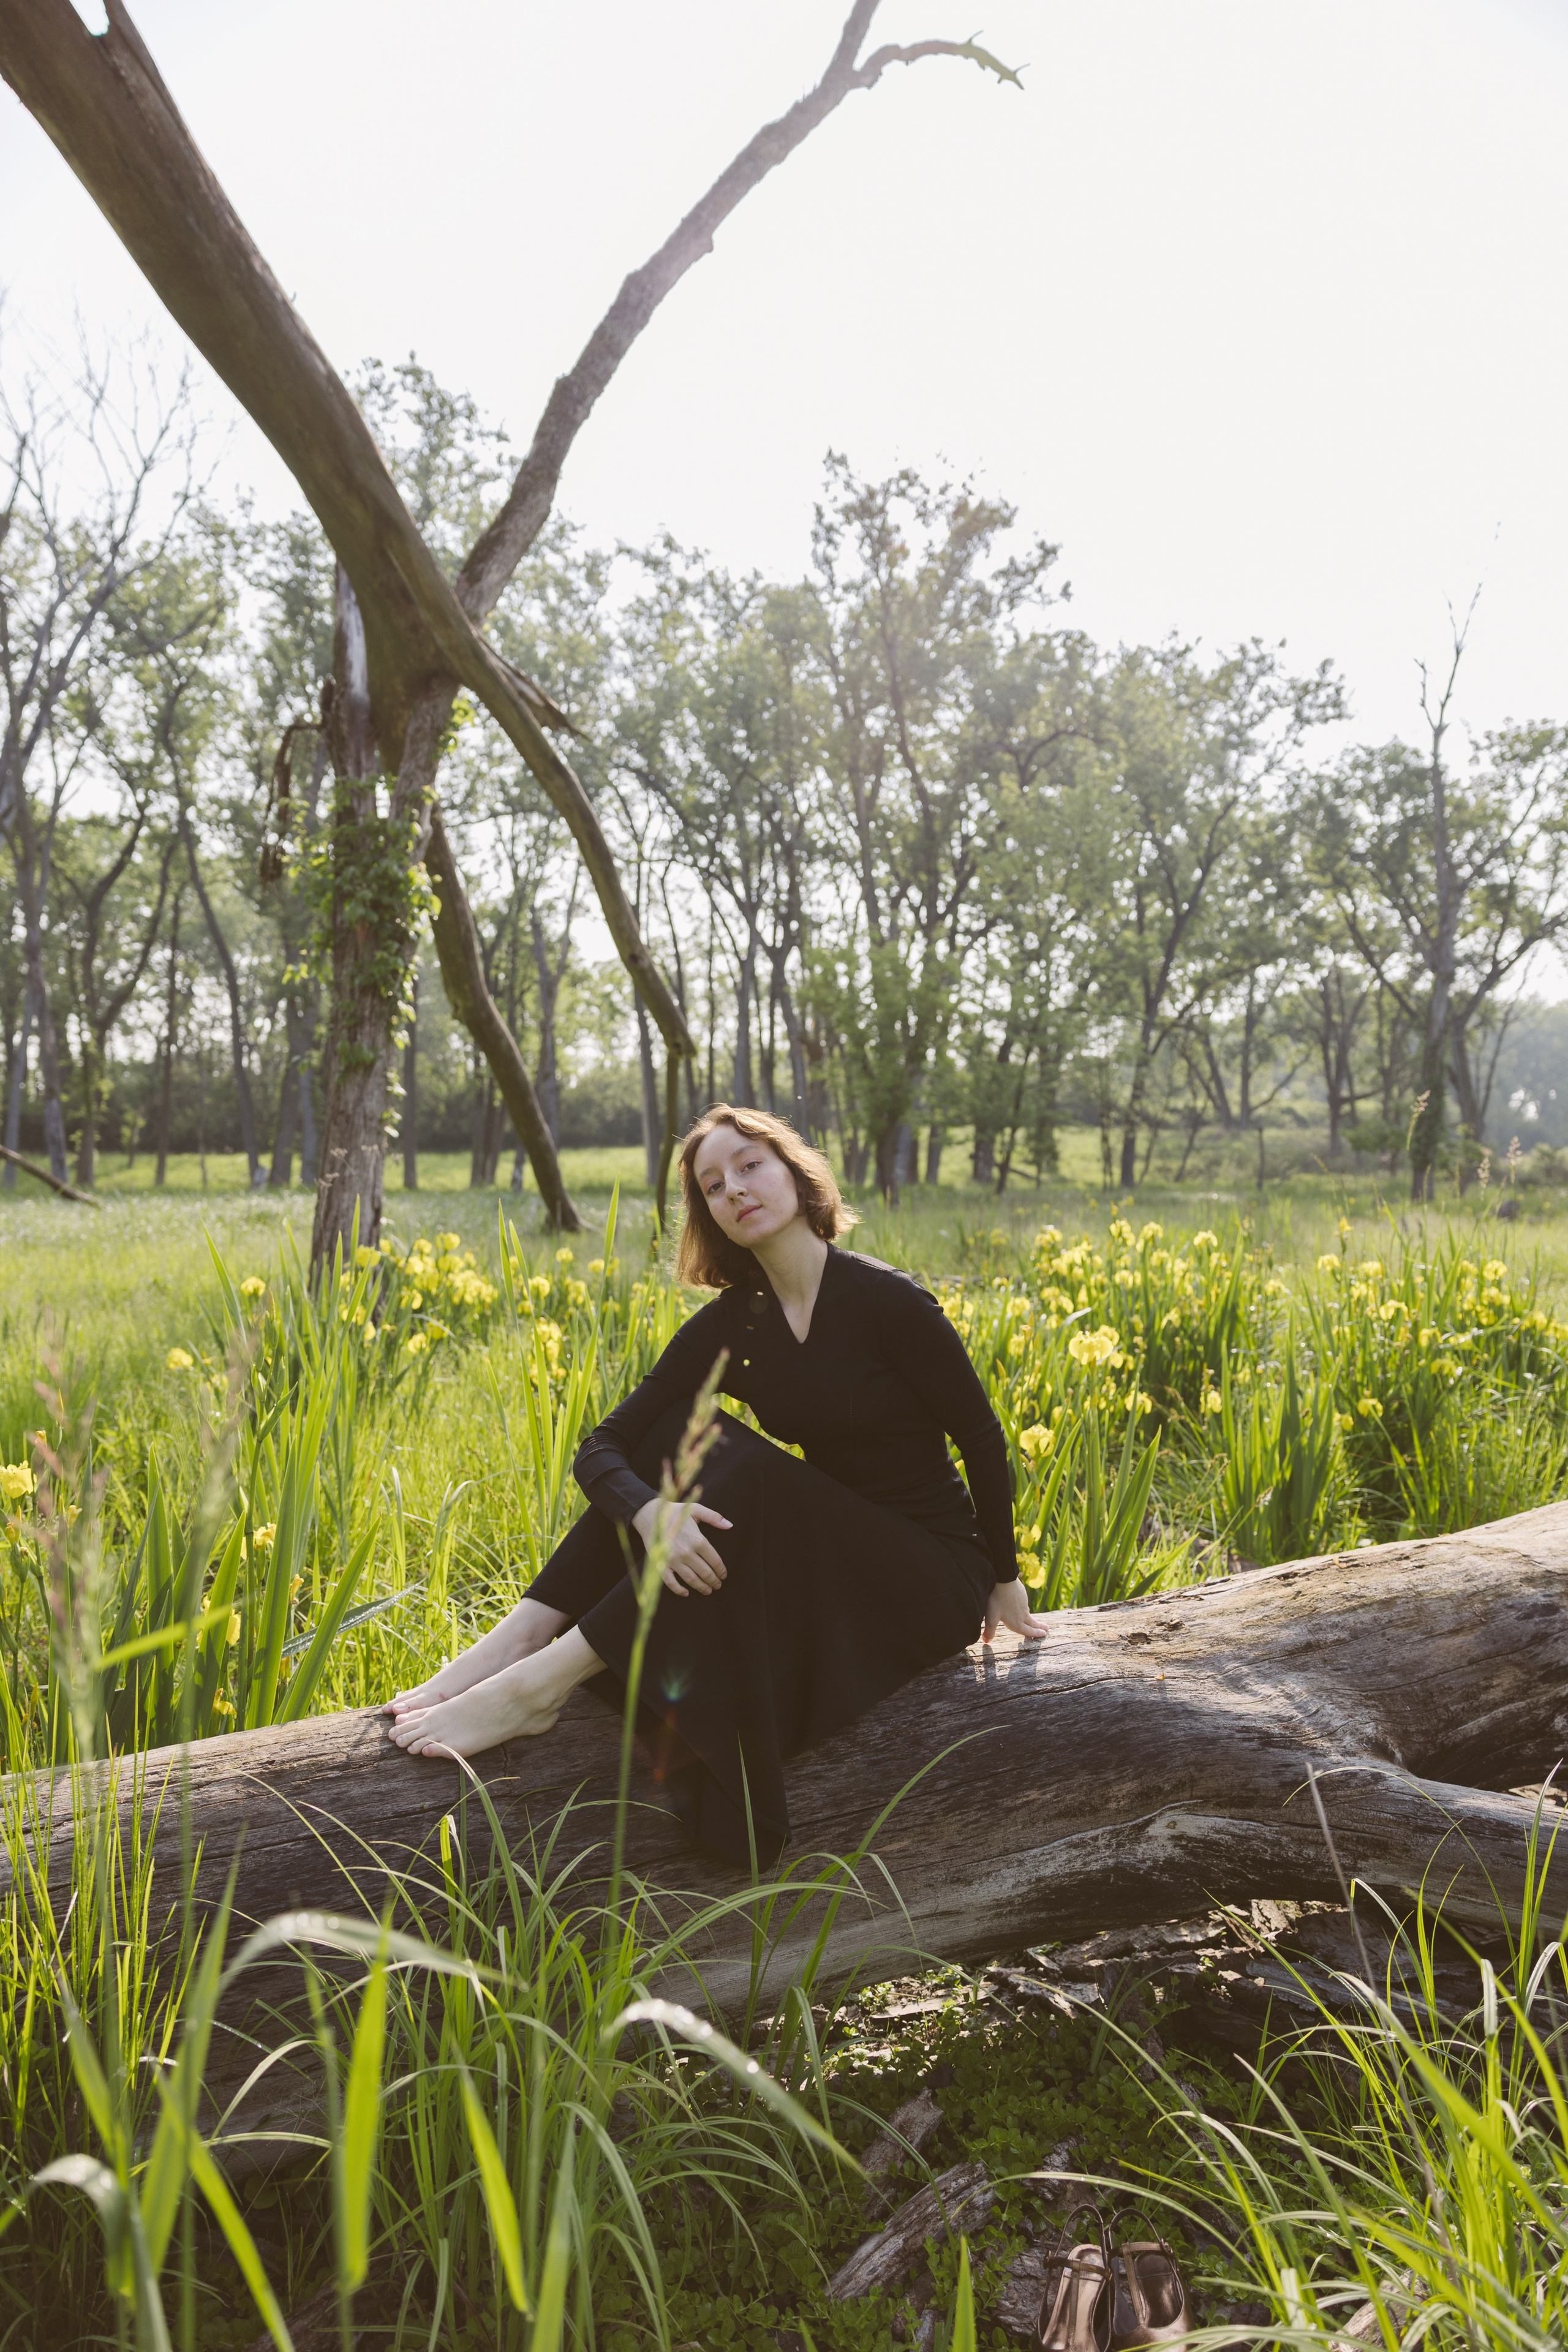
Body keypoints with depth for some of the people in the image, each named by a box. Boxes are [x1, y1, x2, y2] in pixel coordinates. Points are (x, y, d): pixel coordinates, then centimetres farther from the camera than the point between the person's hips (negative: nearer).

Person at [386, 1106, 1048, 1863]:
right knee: (682, 1435, -14)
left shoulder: (884, 1299, -17)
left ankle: (538, 1685, -31)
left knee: (747, 1479, -31)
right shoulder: (731, 1325, -1)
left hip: (933, 1579, -5)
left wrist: (1005, 1579, 1)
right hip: (822, 1550, 5)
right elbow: (603, 1448, -9)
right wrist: (649, 1510, -32)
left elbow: (982, 1437, -8)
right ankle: (520, 1637, -22)